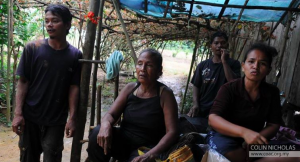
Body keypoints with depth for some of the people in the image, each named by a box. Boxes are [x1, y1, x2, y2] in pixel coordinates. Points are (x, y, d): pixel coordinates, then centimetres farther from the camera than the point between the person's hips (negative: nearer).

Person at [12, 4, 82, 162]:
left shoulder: (75, 55, -4)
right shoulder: (32, 48, -4)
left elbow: (74, 88, -3)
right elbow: (23, 82, -3)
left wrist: (72, 118, -7)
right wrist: (18, 113, -8)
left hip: (57, 120, 0)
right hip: (30, 117, 1)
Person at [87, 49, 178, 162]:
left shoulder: (165, 94, -12)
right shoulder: (130, 88, 0)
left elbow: (172, 132, -17)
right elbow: (111, 114, -2)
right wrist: (106, 125, -27)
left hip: (146, 148, -4)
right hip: (124, 141, 4)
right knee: (97, 133, -23)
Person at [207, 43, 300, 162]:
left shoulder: (272, 92, 1)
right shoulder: (229, 88, -11)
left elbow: (273, 125, 1)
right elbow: (213, 119, -23)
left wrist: (256, 139, -22)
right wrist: (244, 132, -40)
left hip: (253, 142, 5)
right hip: (225, 136, -5)